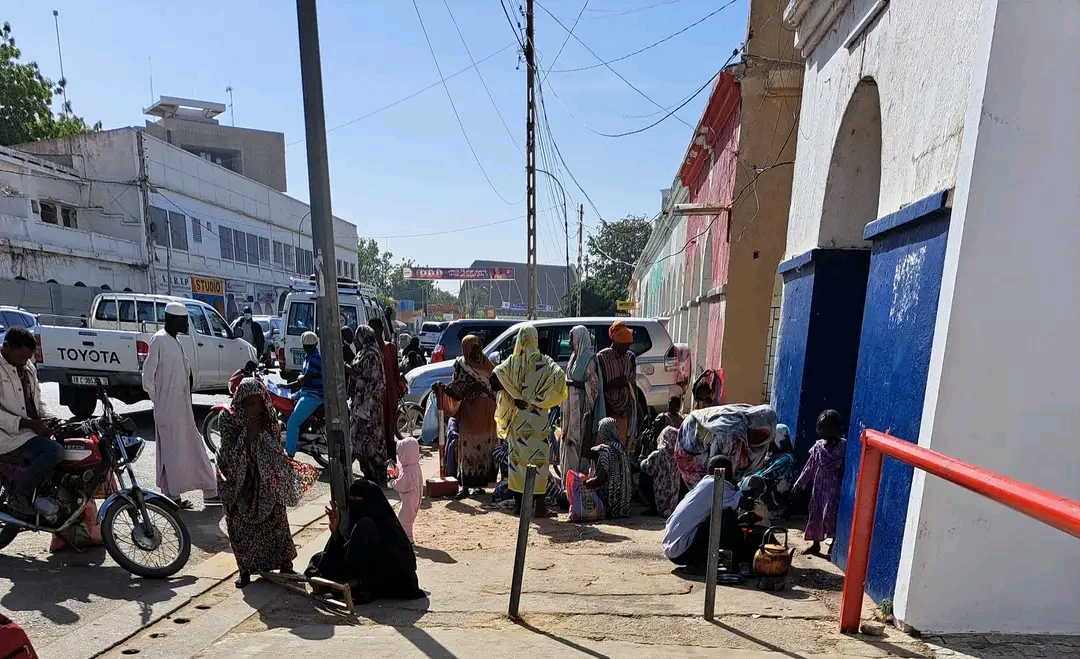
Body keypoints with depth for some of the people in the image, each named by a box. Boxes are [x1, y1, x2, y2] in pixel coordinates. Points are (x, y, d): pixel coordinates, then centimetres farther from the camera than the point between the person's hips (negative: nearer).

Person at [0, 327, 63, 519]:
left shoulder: (28, 367, 13)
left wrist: (46, 418, 2)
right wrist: (29, 423, -25)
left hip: (31, 429, 9)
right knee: (55, 451, -28)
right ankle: (19, 496, -7)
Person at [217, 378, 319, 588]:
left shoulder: (269, 419, -6)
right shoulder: (229, 420, -11)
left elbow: (277, 451, 0)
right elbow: (230, 454, -16)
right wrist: (247, 435, -24)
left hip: (267, 480, 1)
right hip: (239, 480, -1)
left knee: (276, 520, 4)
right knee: (241, 526, 4)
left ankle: (285, 564, 16)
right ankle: (245, 569, 22)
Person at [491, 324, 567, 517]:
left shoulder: (512, 361, 1)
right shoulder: (544, 361, -2)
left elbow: (495, 376, -14)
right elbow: (560, 377, -17)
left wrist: (513, 396, -7)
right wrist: (542, 399, -8)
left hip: (517, 416, 2)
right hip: (538, 417, -1)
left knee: (518, 455, 9)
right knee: (539, 456, 3)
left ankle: (519, 501, 16)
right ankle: (539, 501, 3)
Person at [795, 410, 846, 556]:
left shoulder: (843, 446, -10)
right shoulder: (818, 446, 3)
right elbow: (810, 466, 8)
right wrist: (800, 483, 7)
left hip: (834, 487, -5)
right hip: (818, 486, 5)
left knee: (830, 514, -15)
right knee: (815, 514, 11)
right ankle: (815, 544, 25)